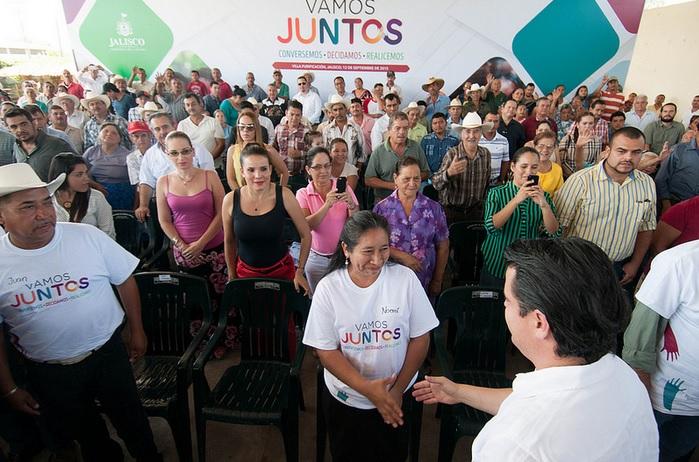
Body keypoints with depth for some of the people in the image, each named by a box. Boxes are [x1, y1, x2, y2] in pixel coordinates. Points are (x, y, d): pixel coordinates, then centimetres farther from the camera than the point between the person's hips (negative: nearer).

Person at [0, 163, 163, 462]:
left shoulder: (87, 236, -15)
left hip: (108, 353, 0)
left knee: (131, 419, 18)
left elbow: (124, 280, -4)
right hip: (47, 372, 1)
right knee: (87, 434, 22)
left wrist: (137, 330, 1)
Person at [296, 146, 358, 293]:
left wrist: (351, 204, -26)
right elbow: (306, 226, -17)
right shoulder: (303, 194, -4)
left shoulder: (344, 188, -4)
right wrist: (327, 205, -29)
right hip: (317, 259, 0)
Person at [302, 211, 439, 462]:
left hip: (396, 397, 1)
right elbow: (326, 351, -13)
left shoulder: (405, 278, -16)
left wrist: (398, 389, -9)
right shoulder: (328, 288, -17)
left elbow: (420, 338, -9)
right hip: (344, 398, 0)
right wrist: (367, 388, -22)